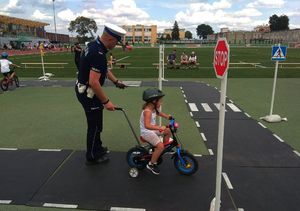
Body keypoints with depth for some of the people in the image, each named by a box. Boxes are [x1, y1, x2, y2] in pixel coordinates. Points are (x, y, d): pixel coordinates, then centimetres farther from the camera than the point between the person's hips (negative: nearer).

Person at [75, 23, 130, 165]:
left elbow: (103, 68, 16)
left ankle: (97, 148, 42)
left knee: (96, 123, 24)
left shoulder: (94, 44, 4)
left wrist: (116, 81, 15)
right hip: (88, 93, -10)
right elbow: (94, 82, -32)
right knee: (95, 125, 6)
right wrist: (106, 101, -24)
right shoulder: (98, 54, -28)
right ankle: (92, 157, 24)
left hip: (83, 89, 10)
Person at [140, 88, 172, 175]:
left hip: (152, 129, 10)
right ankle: (151, 164, -3)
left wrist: (167, 116, 14)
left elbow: (158, 113, 25)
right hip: (147, 132, -10)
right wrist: (159, 127, -50)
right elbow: (147, 125, -42)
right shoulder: (147, 111, -29)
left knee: (168, 131, 14)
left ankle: (165, 148, 30)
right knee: (160, 146, -20)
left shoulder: (153, 108, 2)